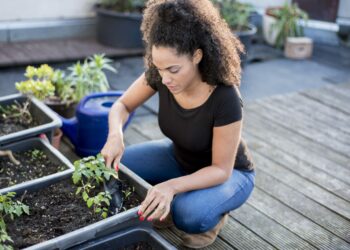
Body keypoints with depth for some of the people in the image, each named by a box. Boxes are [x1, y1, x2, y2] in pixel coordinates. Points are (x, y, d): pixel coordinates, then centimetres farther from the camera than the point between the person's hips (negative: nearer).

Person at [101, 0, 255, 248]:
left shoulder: (225, 99, -36)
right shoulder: (161, 73, -23)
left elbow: (221, 170, -28)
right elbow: (122, 106, -8)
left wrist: (171, 186, -44)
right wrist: (115, 135, -31)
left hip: (229, 173, -5)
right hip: (179, 158, 5)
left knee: (188, 215, -35)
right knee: (113, 167, -13)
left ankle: (213, 213, 1)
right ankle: (167, 207, 8)